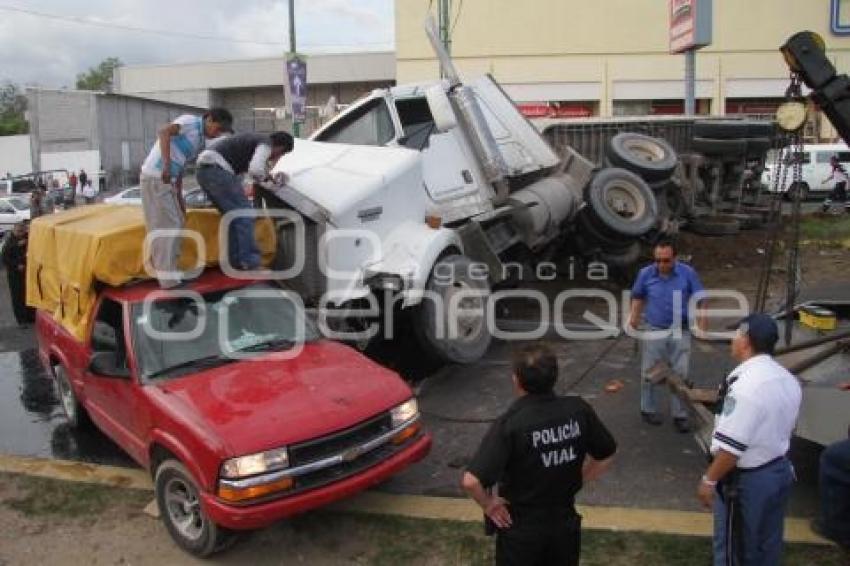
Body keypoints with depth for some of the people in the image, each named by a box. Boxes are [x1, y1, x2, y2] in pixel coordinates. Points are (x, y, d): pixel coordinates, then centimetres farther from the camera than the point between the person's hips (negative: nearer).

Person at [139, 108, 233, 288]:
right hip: (155, 177, -10)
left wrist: (180, 197, 18)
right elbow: (164, 132, -24)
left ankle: (170, 272, 22)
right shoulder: (191, 121, -7)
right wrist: (166, 165, -34)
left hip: (166, 180, 10)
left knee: (176, 224, 14)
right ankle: (168, 279, -7)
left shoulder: (199, 140, 18)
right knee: (166, 226, -9)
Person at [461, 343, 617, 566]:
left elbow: (471, 481, -33)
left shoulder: (510, 424, -27)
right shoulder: (578, 410, -13)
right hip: (565, 522, 4)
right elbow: (606, 456, 3)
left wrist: (488, 504, -14)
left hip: (521, 528, -4)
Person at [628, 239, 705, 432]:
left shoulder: (688, 273, -9)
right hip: (653, 331, 1)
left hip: (680, 331, 0)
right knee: (650, 373, 11)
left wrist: (701, 319, -13)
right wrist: (634, 316, -2)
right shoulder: (645, 274, -6)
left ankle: (680, 415, 18)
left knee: (680, 374, 6)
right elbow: (638, 297, 10)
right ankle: (648, 410, 28)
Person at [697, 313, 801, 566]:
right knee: (768, 545, 23)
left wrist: (709, 479, -15)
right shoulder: (789, 380, 1)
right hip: (781, 470, 8)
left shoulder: (745, 386, -29)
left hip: (746, 480, -8)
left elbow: (731, 447, -28)